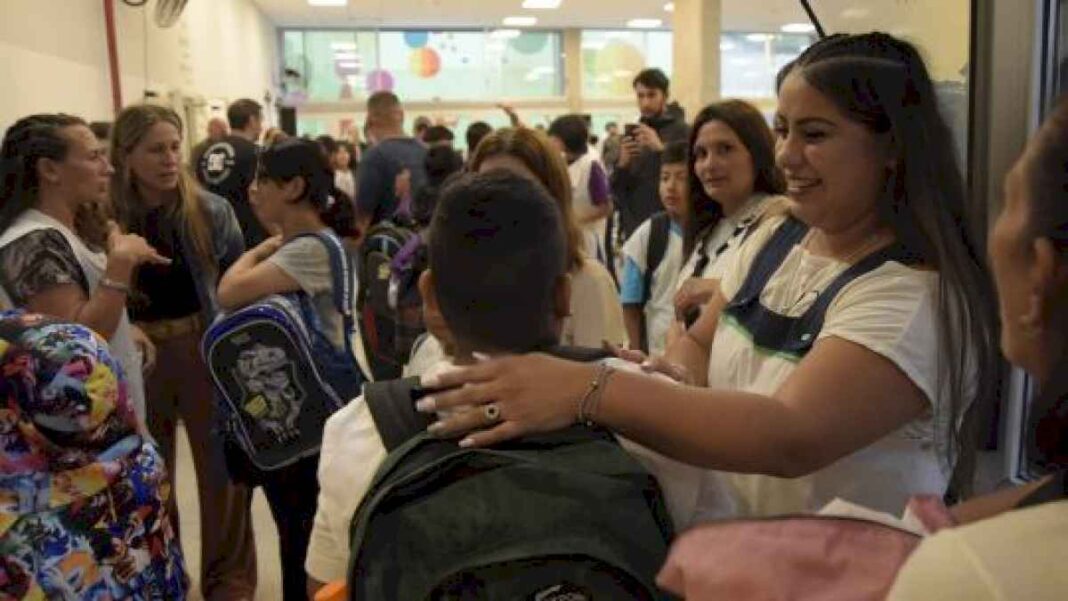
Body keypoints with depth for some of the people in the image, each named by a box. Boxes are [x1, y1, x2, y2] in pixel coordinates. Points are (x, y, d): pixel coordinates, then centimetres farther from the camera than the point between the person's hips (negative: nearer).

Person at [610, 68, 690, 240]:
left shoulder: (682, 131, -2)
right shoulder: (631, 133, 12)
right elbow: (616, 189, 12)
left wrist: (661, 149, -25)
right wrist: (622, 165, -9)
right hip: (635, 229, 4)